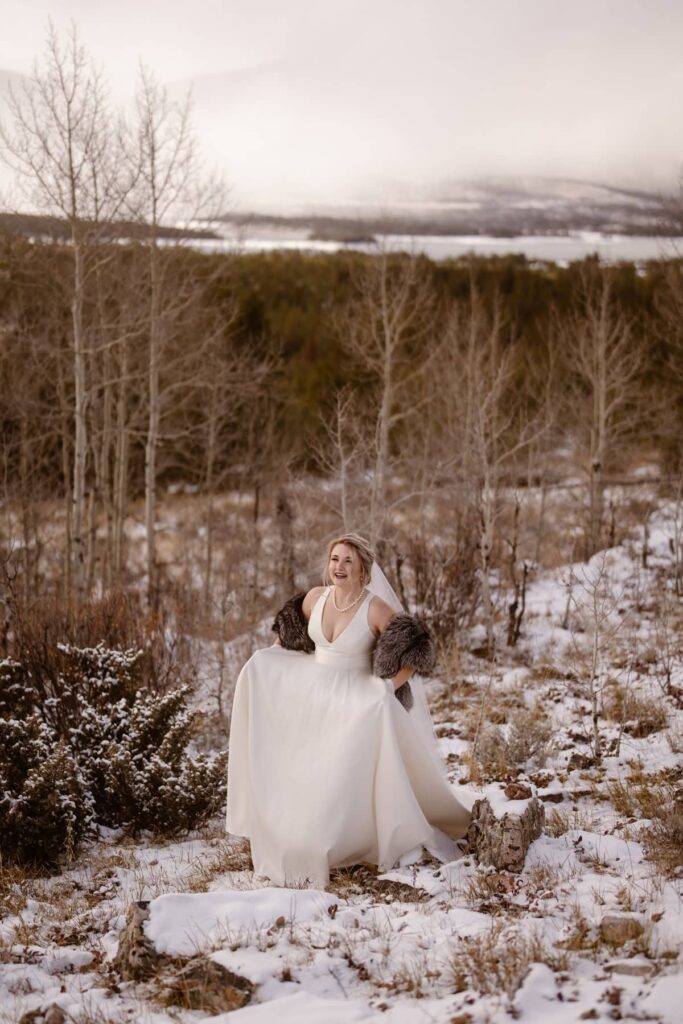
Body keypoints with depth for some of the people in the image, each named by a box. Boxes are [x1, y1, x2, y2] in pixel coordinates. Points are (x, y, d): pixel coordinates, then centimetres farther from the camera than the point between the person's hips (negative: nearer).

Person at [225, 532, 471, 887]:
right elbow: (288, 631, 19)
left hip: (355, 699, -6)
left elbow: (416, 653, -17)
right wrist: (268, 665, 12)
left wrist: (386, 689, -24)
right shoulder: (315, 597, -3)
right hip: (310, 689, 6)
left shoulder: (377, 609, -18)